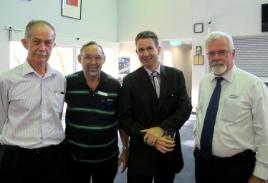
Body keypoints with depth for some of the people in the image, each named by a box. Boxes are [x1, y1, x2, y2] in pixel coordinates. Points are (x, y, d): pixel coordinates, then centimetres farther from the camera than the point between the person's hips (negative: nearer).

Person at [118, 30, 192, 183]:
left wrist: (161, 128, -19)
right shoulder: (130, 80, -4)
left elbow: (185, 108, -6)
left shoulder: (176, 75, 0)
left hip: (169, 149, 2)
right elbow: (125, 118, -7)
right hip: (141, 151, -1)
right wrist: (149, 139, -18)